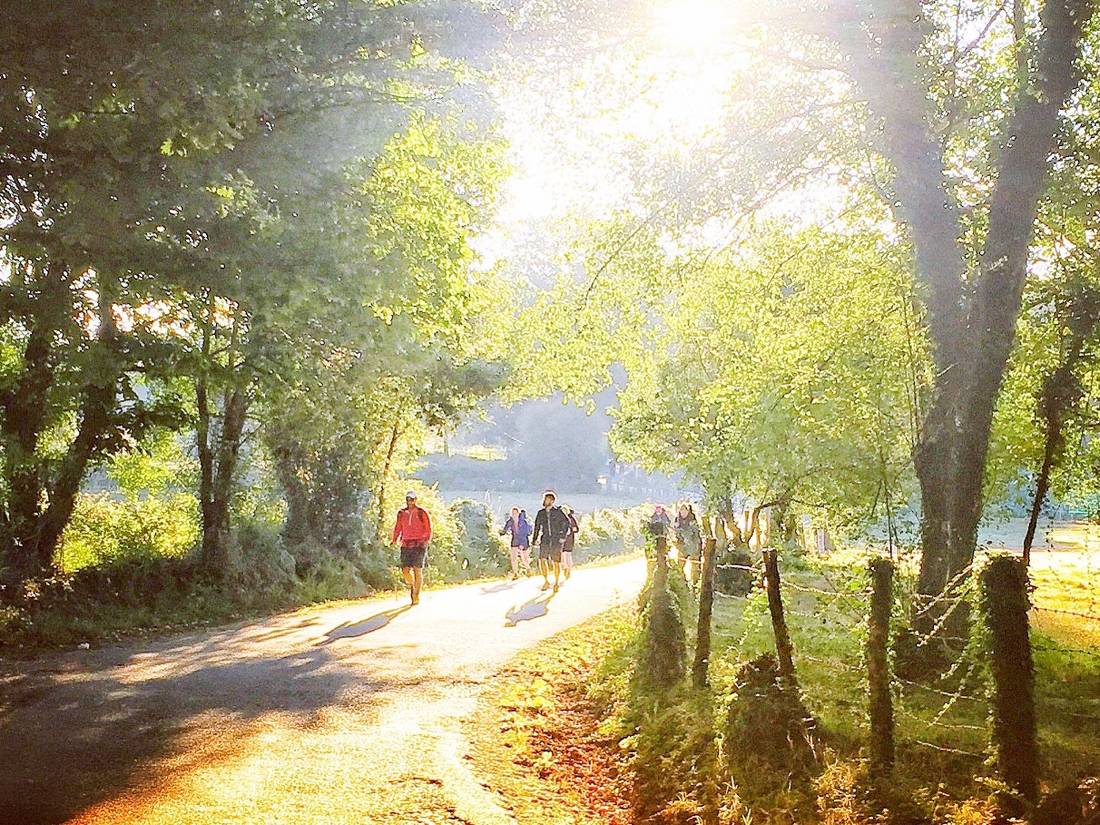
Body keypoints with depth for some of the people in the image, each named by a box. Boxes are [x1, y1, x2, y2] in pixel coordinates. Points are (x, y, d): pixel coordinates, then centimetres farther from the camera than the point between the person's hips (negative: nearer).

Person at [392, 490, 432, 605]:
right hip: (406, 545, 3)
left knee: (417, 570, -6)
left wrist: (427, 540, -11)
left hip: (419, 545, -3)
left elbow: (428, 529, 1)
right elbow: (398, 528, 17)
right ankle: (412, 585, 28)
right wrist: (395, 539, 5)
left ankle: (416, 596, 3)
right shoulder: (401, 513, 10)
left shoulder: (422, 513, -1)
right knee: (405, 571, -3)